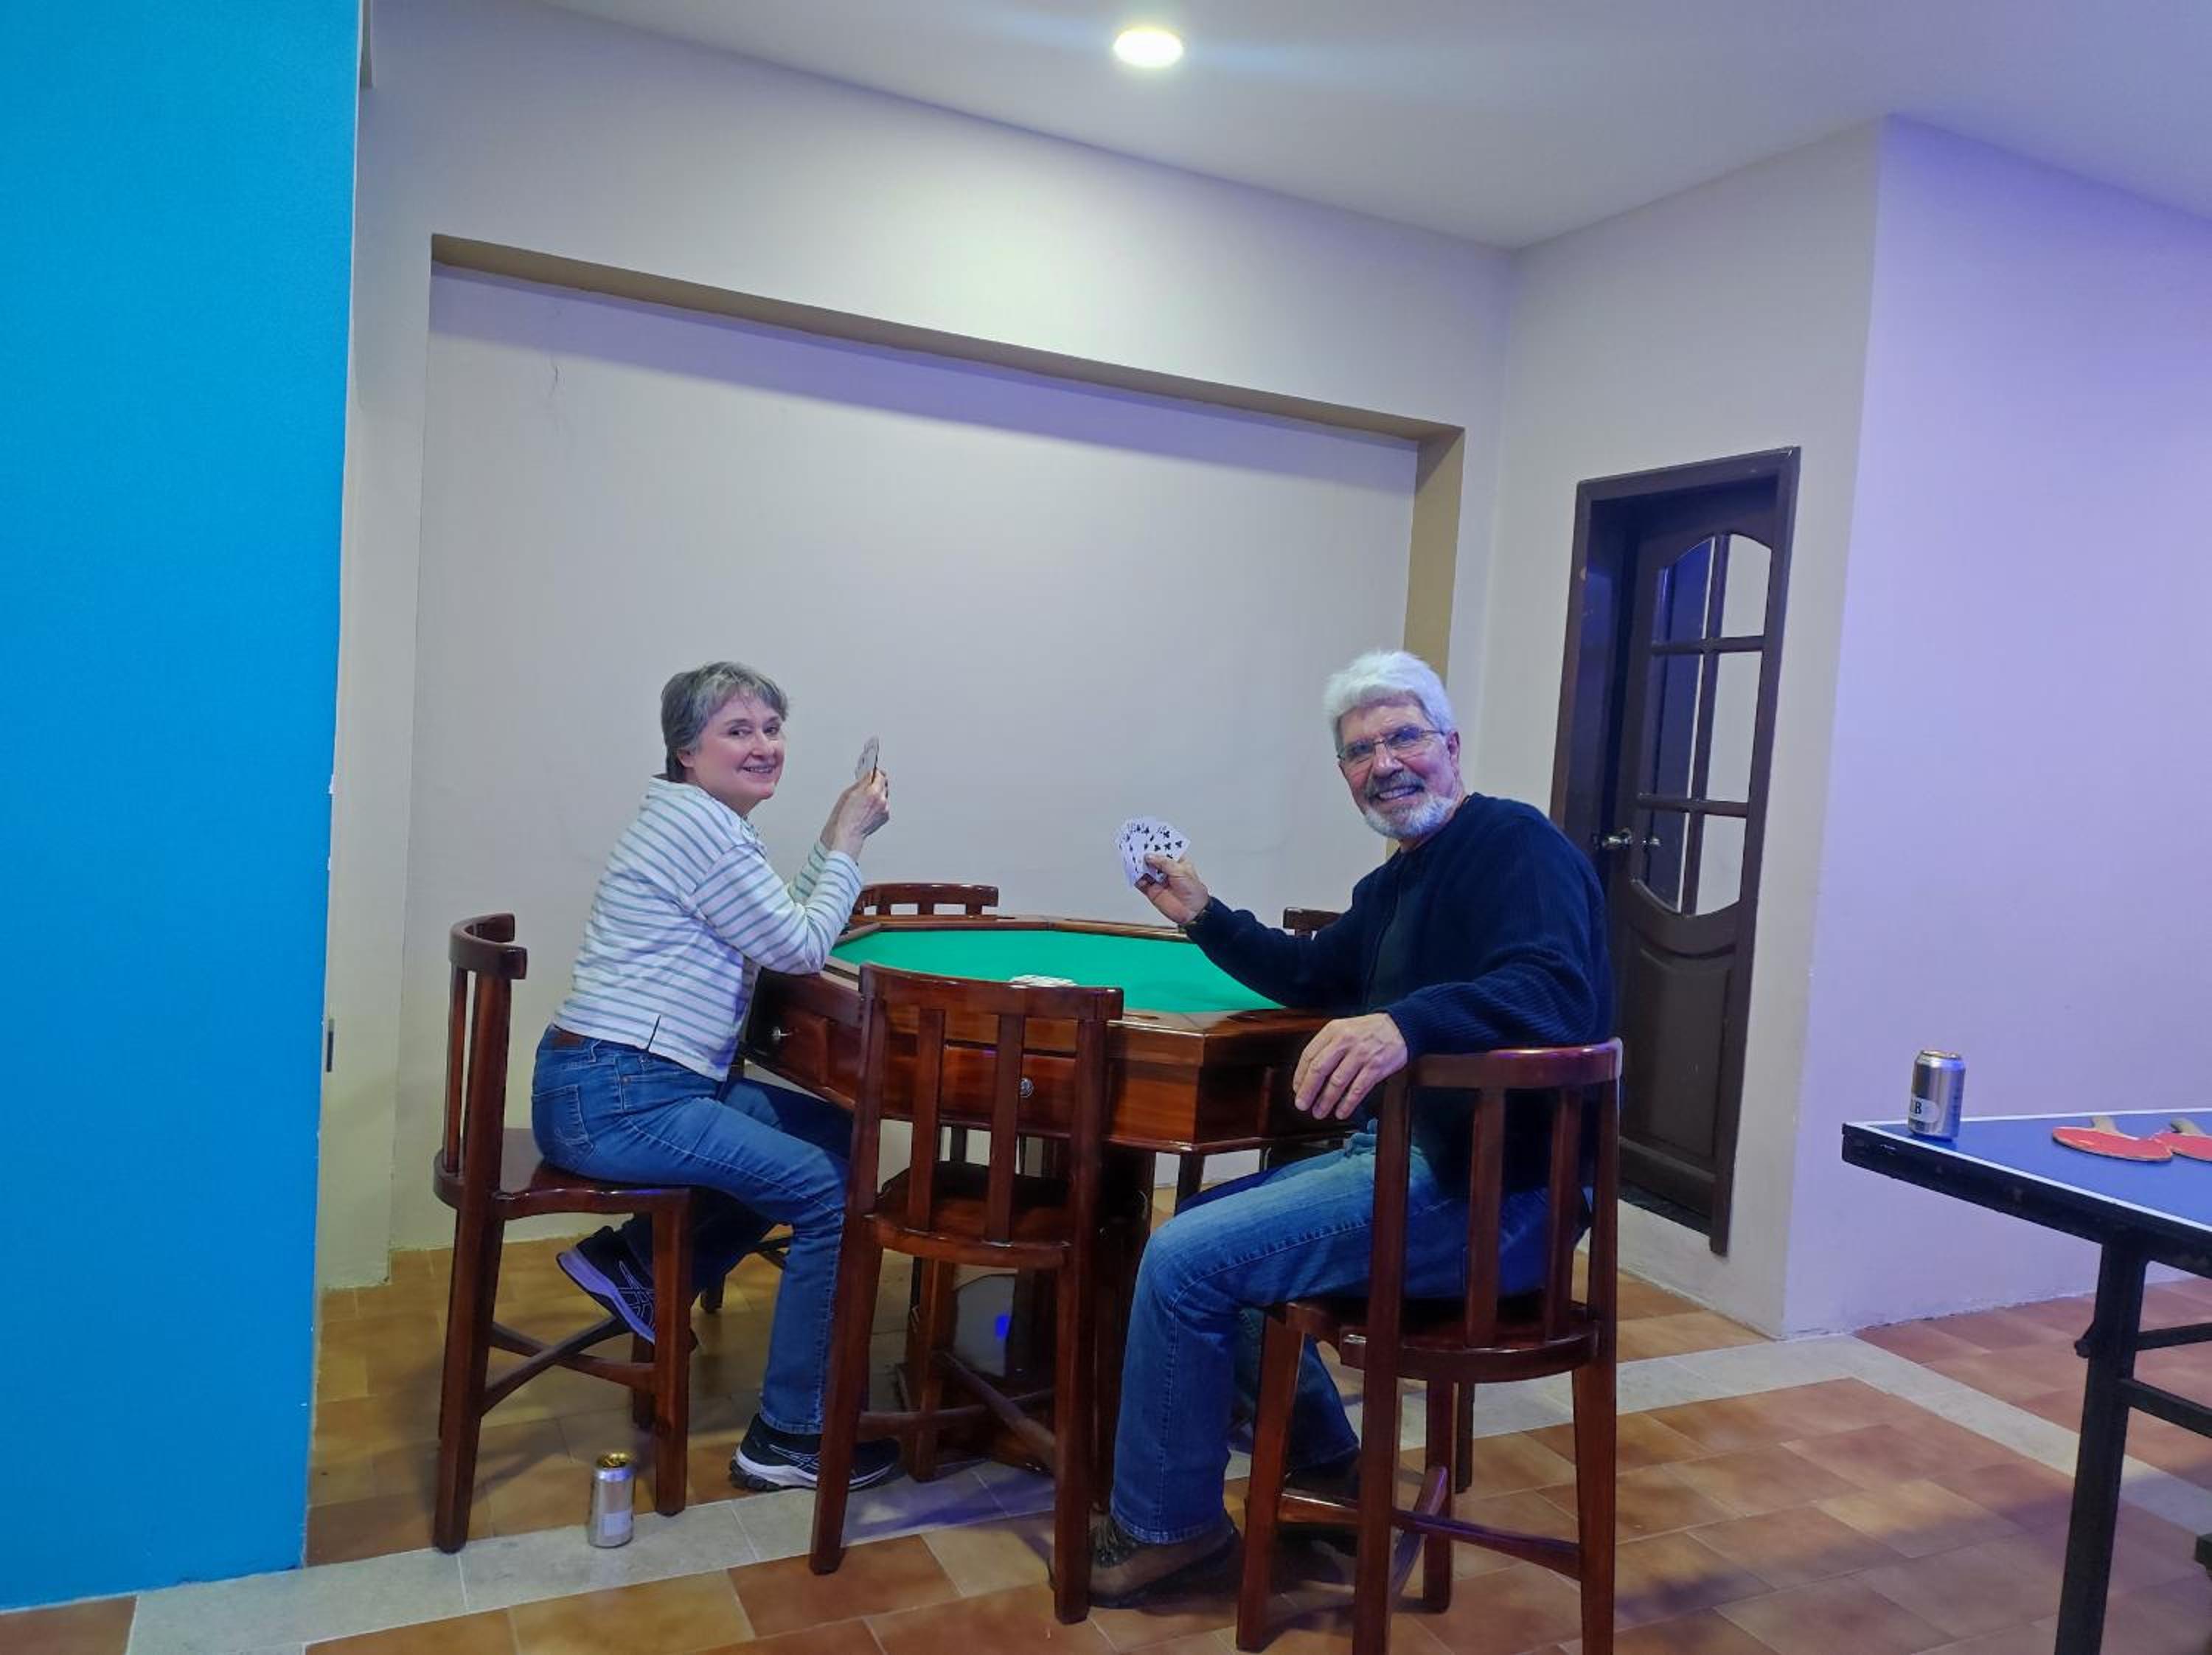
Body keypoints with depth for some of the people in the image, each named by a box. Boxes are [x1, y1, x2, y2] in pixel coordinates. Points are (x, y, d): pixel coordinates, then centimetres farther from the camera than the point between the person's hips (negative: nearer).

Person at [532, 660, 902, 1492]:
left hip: (641, 1081, 10)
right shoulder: (698, 824, -15)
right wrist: (848, 840, -3)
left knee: (833, 1134, 13)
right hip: (613, 1097, -10)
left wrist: (834, 839, 7)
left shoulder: (706, 821, 16)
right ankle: (789, 1438, 1)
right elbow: (800, 947, -12)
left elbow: (780, 933, 14)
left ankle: (636, 1261, 15)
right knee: (834, 1192, -10)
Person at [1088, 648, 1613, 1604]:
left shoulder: (1516, 844, -14)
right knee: (1206, 1224, 19)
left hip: (1484, 1197, -10)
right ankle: (1322, 1461, 25)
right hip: (1408, 1156, 10)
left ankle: (1165, 1526, 7)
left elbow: (1555, 993, -32)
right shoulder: (1397, 881, 15)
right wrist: (1202, 917, 19)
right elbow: (1311, 978, 29)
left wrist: (1406, 1023, -48)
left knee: (1182, 1262, -14)